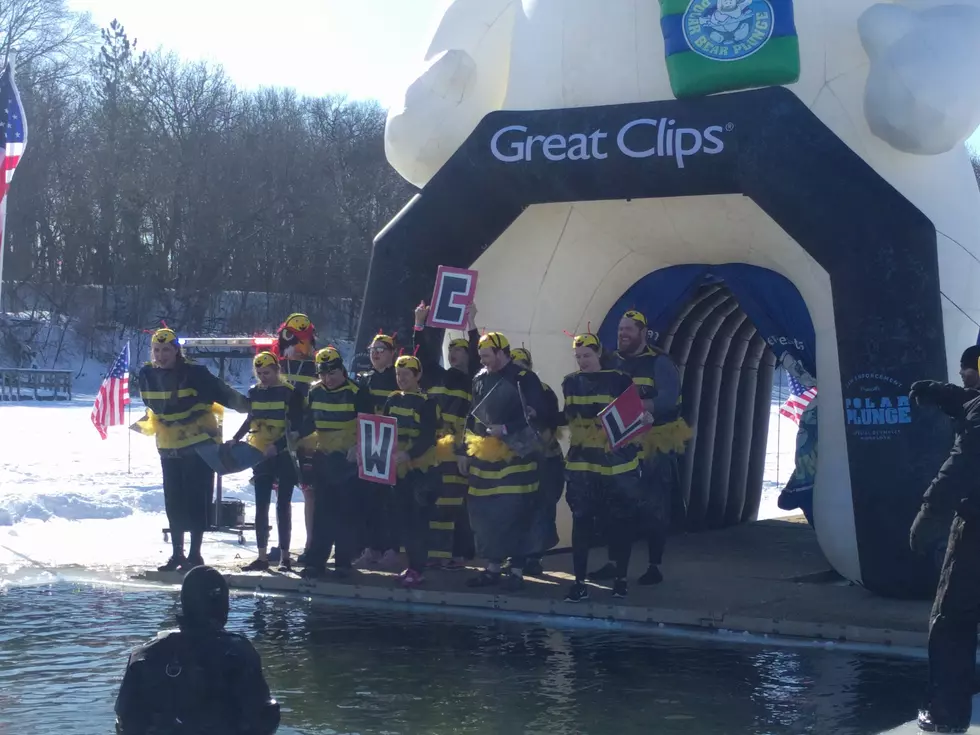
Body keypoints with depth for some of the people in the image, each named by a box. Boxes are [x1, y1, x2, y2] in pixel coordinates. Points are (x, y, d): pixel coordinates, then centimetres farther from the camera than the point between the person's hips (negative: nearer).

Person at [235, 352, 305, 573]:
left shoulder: (291, 393, -9)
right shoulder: (254, 392, 6)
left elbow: (296, 428, -14)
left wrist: (277, 446, -26)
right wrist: (235, 440, 9)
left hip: (284, 455, -5)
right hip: (260, 456, 5)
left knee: (283, 505, 1)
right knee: (261, 506, 5)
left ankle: (285, 556, 7)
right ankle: (262, 557, 9)